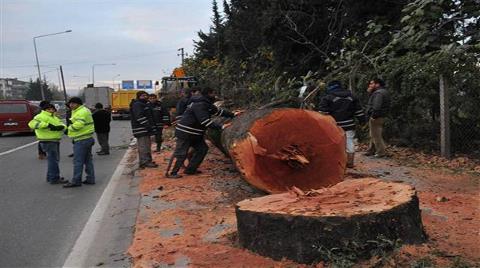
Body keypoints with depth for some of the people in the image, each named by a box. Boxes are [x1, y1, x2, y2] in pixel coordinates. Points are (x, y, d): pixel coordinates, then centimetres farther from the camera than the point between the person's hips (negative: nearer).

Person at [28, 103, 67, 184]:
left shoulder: (54, 117, 19)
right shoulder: (41, 117, -10)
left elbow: (62, 125, 11)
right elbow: (32, 123, -26)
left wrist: (61, 127, -15)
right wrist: (47, 125, -32)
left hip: (55, 141, 10)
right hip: (48, 142, -10)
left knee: (54, 159, 18)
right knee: (53, 160, -7)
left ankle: (50, 177, 31)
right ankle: (54, 179, -1)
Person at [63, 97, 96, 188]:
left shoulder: (82, 112, -16)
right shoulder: (85, 110, 18)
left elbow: (78, 125, -26)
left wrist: (68, 129, -11)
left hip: (81, 140, -11)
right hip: (88, 138, 11)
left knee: (78, 161, -5)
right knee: (88, 160, 13)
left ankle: (76, 181, -1)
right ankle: (90, 179, 18)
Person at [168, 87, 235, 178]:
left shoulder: (207, 104, 11)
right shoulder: (199, 105, -22)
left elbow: (218, 111, 20)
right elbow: (205, 121, -28)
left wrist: (232, 115, 17)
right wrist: (220, 127, -27)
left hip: (195, 133, 10)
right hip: (185, 133, -10)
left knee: (202, 149, 10)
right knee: (181, 153, -7)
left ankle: (190, 170, 13)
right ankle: (173, 173, 0)